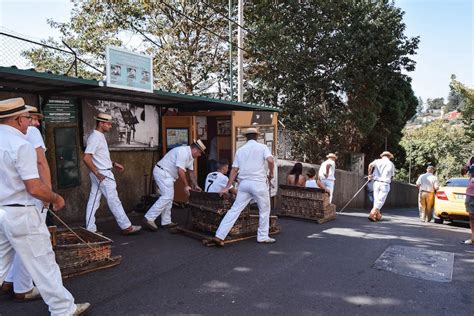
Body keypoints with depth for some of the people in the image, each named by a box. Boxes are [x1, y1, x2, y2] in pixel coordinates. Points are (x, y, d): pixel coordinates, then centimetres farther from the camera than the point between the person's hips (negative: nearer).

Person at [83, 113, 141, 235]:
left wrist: (113, 164, 18)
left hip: (100, 173, 10)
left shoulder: (100, 136, 13)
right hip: (103, 174, -10)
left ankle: (90, 229, 17)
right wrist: (97, 173, -22)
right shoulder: (95, 138, -17)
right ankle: (126, 227, 5)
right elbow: (86, 158, -24)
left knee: (93, 201, 10)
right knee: (114, 201, -3)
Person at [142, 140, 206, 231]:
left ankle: (166, 222, 17)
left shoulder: (190, 156, 12)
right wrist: (186, 186, -17)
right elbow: (180, 171, -24)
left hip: (167, 174, 11)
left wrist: (195, 185, 19)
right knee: (167, 197, -15)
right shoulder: (183, 152, -20)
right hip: (162, 172, -11)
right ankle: (149, 219, -14)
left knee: (169, 197, 11)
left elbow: (191, 171, 20)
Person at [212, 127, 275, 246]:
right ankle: (263, 237, 21)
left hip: (244, 183, 4)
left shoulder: (240, 150, 13)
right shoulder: (262, 147, 3)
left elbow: (234, 169, 10)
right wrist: (271, 173, 3)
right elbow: (270, 160, -15)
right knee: (264, 210, 14)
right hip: (259, 183, -3)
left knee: (235, 209, 4)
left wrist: (228, 187, 13)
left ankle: (219, 235, -1)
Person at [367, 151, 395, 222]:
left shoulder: (377, 161, 7)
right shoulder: (391, 164, 9)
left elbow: (370, 165, -12)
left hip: (376, 182, 2)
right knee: (380, 200, -2)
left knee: (376, 200, 13)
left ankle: (378, 215, 20)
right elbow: (392, 176, 11)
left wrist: (370, 174, 0)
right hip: (385, 184, -2)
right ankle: (372, 214, -16)